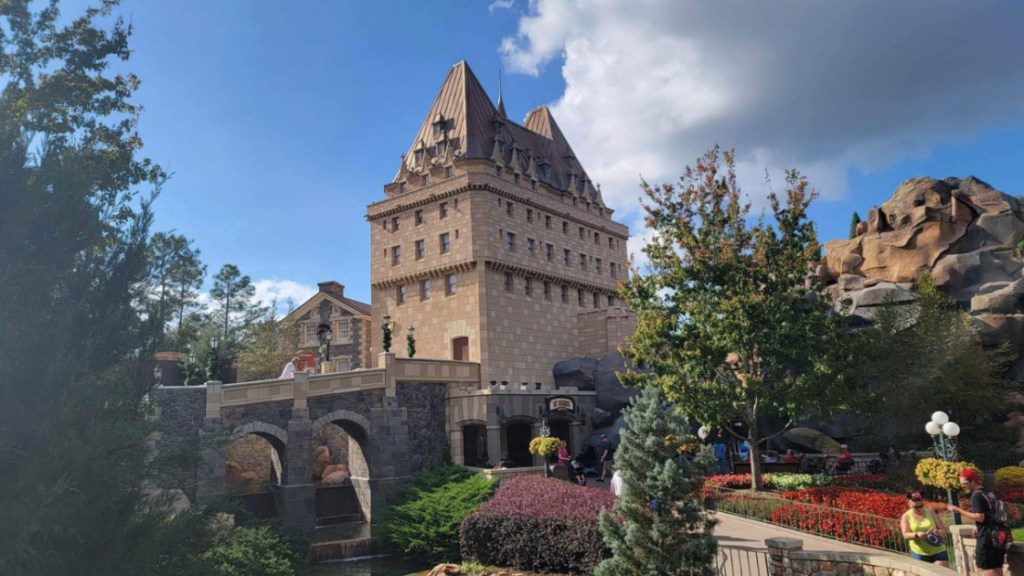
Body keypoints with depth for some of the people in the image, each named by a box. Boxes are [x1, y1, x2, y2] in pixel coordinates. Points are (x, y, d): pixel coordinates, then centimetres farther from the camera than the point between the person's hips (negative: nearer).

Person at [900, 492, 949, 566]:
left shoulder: (931, 513, 3)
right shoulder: (906, 516, -1)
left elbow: (944, 530, 3)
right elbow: (906, 535, -10)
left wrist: (938, 532, -21)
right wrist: (917, 534, -30)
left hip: (938, 551, 1)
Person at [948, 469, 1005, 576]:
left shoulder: (976, 495, -16)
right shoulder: (989, 493, 13)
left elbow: (980, 517, -22)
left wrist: (959, 511, -18)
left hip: (986, 535, -9)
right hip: (996, 533, 9)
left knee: (986, 566, -2)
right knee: (996, 566, 12)